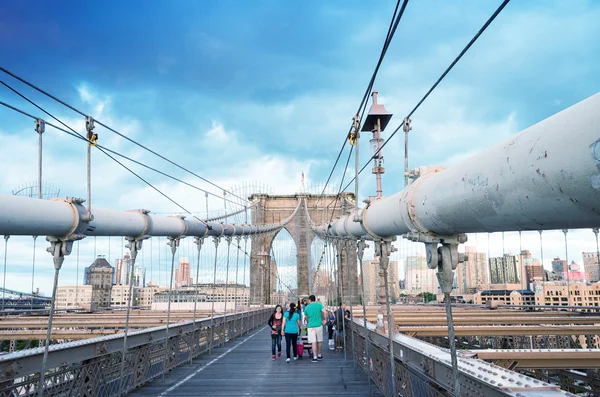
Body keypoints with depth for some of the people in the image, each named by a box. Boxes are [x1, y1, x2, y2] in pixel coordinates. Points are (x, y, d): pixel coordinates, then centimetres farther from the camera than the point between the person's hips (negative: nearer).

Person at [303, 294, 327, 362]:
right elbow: (325, 312, -14)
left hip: (311, 326, 0)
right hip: (318, 325, 0)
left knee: (313, 342, -1)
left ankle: (315, 357, -5)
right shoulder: (319, 305, 0)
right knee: (319, 341, 15)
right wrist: (324, 320, -1)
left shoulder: (307, 307, 5)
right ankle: (319, 355, 25)